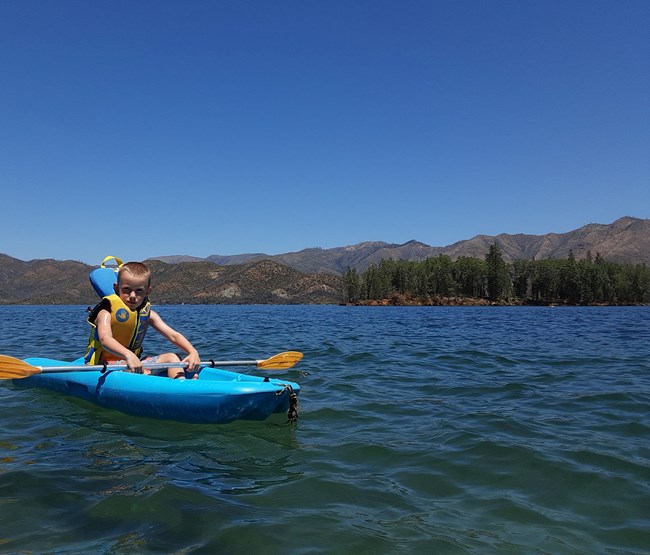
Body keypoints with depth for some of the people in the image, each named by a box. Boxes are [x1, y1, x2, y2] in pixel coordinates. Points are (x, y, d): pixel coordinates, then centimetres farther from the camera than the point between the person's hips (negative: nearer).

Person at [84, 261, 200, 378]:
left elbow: (173, 335, -6)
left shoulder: (147, 314, 2)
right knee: (131, 368, -35)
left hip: (133, 361, 6)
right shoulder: (107, 312, -13)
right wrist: (128, 355, -54)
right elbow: (105, 339, -34)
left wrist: (193, 352, -25)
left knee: (171, 357, -9)